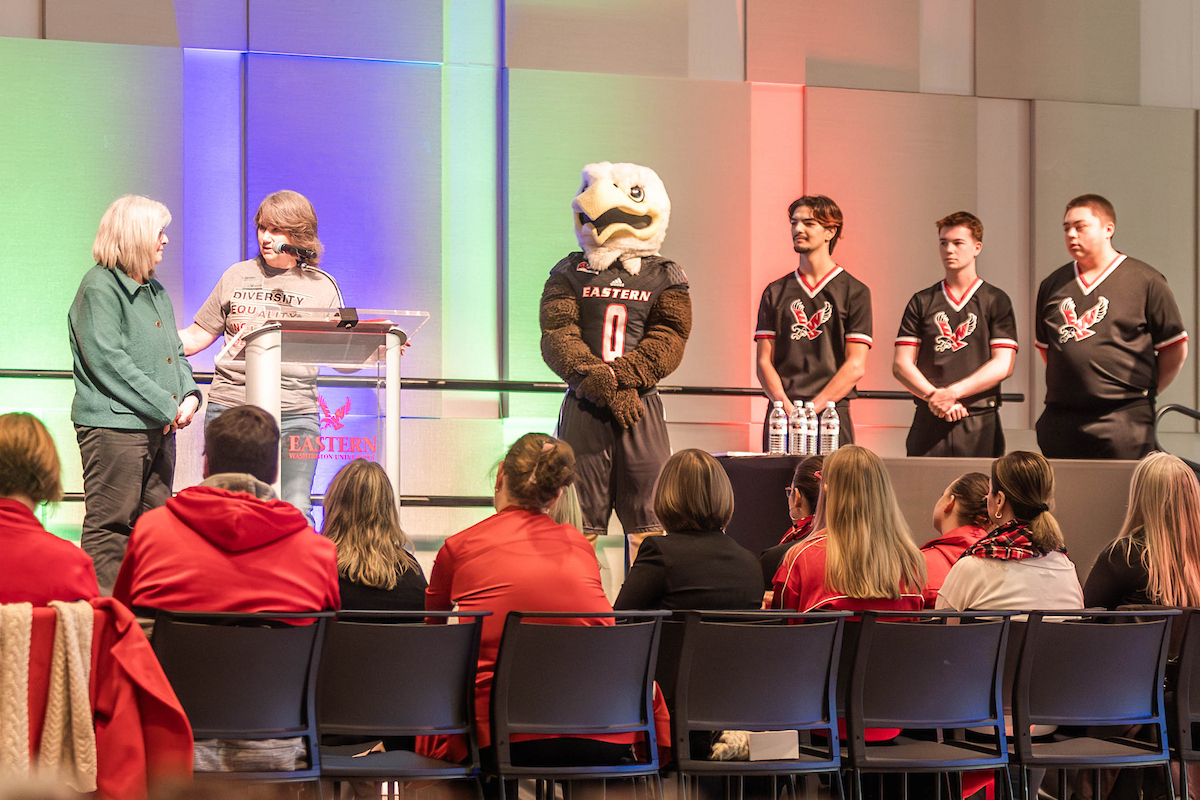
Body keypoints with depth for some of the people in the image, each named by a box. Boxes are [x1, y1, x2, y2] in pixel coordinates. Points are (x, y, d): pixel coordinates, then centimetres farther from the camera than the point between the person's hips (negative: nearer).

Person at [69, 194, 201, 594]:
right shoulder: (99, 286, -9)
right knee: (111, 525, -8)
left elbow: (175, 351, 23)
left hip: (160, 426, 9)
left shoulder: (155, 291, 19)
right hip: (113, 423, -9)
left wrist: (189, 395, 1)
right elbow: (106, 360, -17)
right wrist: (164, 407, -17)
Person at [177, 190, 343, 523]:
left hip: (294, 413, -1)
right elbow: (197, 337, 16)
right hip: (230, 405, 1)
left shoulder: (322, 287, 9)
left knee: (295, 514, -10)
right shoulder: (238, 277, 12)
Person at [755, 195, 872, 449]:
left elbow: (856, 366, -2)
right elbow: (764, 362, 8)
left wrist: (812, 408, -12)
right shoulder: (775, 293, 14)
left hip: (830, 414, -2)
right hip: (781, 417, 2)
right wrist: (788, 408, -10)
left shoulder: (855, 292, 5)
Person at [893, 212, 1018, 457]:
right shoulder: (922, 302, 13)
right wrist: (934, 396, -11)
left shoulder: (996, 301, 7)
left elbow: (1003, 365, -3)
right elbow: (901, 364, 6)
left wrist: (953, 393, -12)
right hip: (929, 421, 1)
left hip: (980, 421, -1)